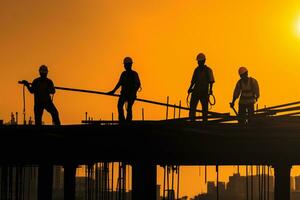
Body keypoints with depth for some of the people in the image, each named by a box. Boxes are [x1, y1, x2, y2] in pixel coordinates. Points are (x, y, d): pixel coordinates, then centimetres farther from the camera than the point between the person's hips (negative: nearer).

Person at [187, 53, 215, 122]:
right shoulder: (196, 70, 13)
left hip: (204, 92, -4)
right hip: (196, 91, 4)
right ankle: (192, 121, -4)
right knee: (192, 106, -4)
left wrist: (210, 89, -16)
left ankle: (204, 121, 2)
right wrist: (190, 88, 4)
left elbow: (211, 81, -3)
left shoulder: (208, 70, 0)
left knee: (205, 108, -1)